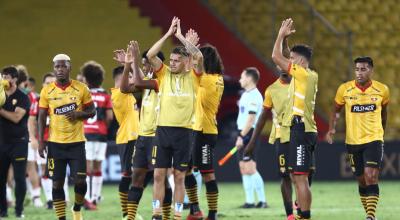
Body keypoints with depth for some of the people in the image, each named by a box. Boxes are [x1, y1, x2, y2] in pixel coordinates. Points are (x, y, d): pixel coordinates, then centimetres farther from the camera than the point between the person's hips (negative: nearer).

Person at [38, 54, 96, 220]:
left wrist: (78, 114, -15)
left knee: (80, 181, -5)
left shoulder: (81, 89, -1)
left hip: (76, 142, -1)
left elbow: (92, 111, 6)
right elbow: (42, 117, 6)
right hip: (55, 143, 1)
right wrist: (41, 141, -2)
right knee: (57, 183, 0)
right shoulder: (47, 91, 1)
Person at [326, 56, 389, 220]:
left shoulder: (382, 90, -3)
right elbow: (336, 110, 9)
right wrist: (332, 129, -6)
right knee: (362, 180, 9)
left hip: (374, 139, -2)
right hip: (352, 141, 2)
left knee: (371, 177, -17)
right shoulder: (344, 89, -5)